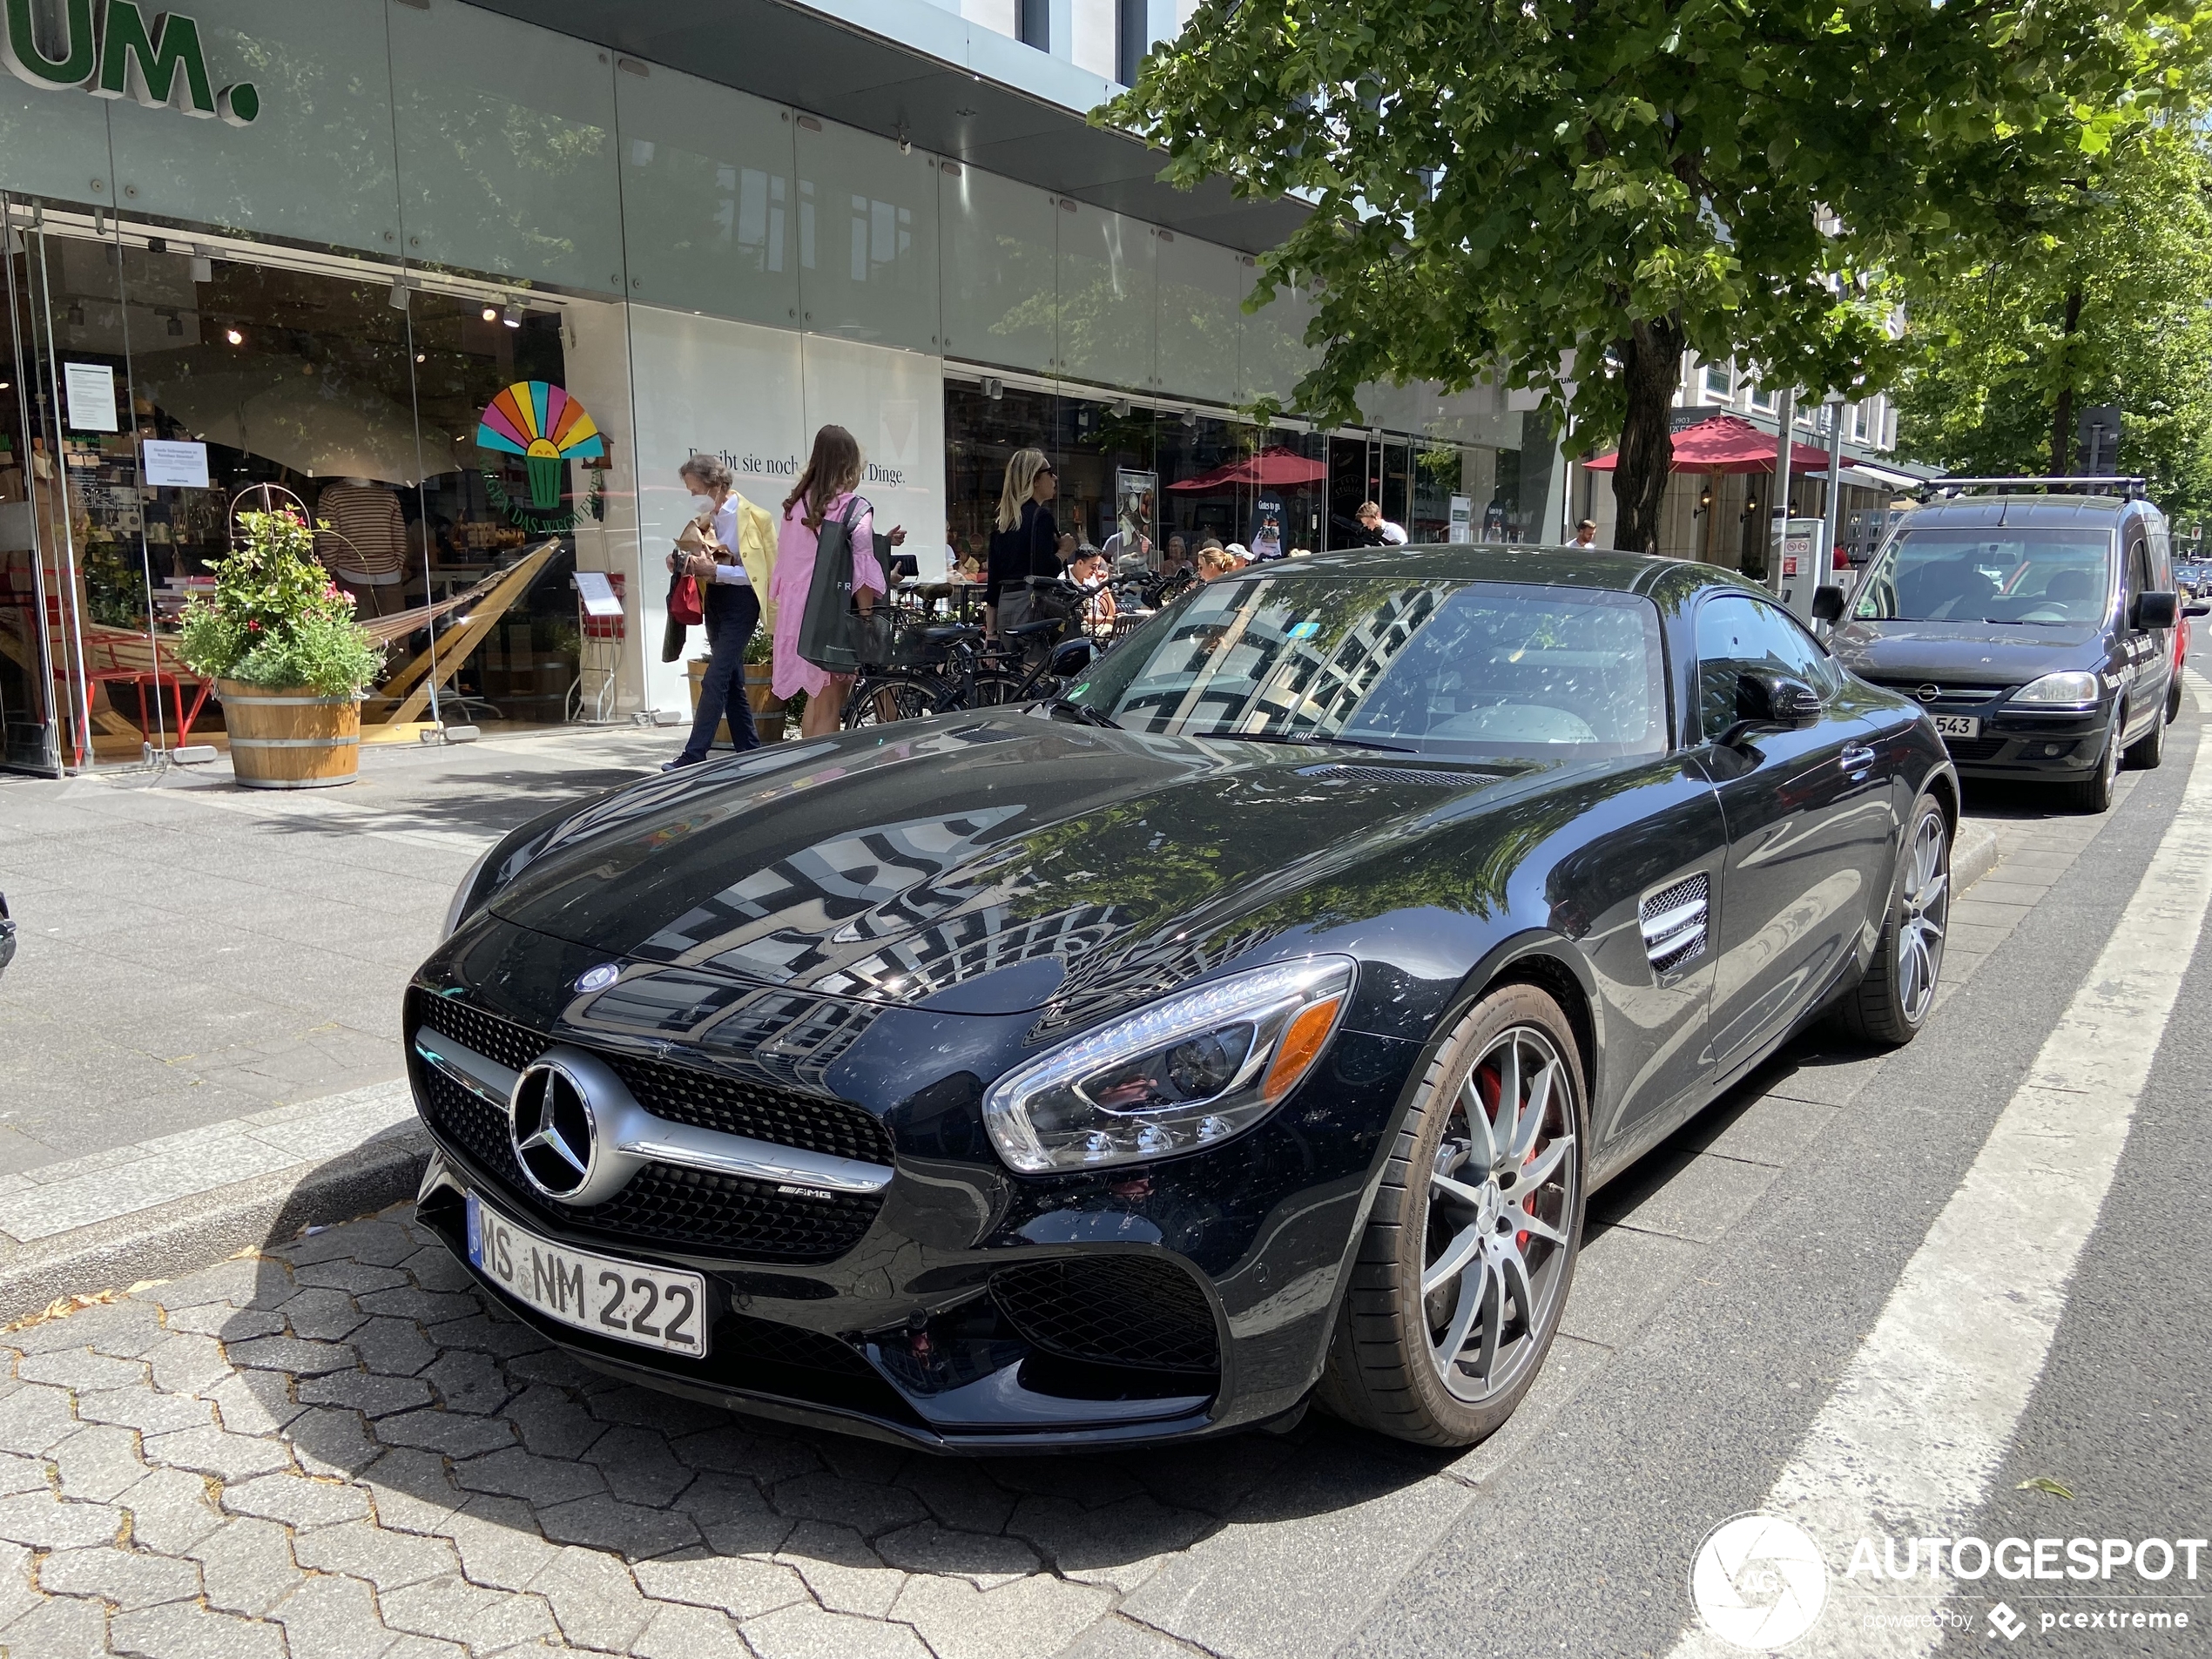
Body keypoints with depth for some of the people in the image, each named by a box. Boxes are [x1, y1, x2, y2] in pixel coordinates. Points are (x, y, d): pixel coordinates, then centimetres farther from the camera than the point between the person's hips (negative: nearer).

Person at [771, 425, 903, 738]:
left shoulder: (797, 504, 7)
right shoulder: (854, 509, -11)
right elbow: (860, 575, -14)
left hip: (799, 613, 6)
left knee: (815, 699, 20)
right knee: (829, 708, -1)